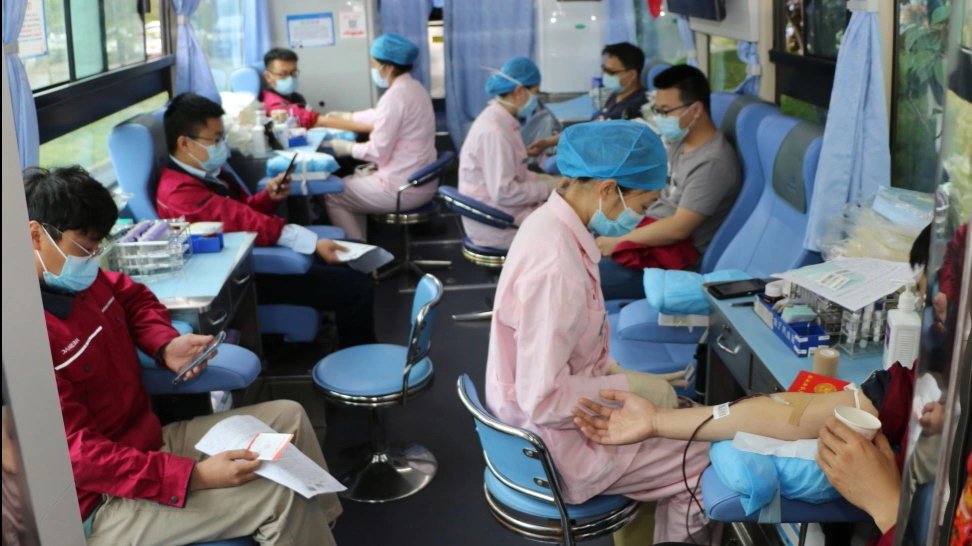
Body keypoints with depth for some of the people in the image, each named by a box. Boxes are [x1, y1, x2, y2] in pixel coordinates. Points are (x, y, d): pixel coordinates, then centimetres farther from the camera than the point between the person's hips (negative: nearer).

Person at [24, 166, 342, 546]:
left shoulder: (77, 281, 0)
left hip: (151, 438, 9)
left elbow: (134, 298, 23)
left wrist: (165, 346, 0)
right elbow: (75, 454, -28)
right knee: (279, 494, -20)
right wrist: (195, 476, -32)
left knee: (287, 417, 8)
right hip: (104, 500, -9)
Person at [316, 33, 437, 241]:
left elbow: (378, 152, -20)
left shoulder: (395, 96, -21)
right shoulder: (412, 88, 9)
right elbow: (377, 119, 21)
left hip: (403, 188, -10)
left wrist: (347, 148, -4)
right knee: (356, 179, 27)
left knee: (333, 195, 6)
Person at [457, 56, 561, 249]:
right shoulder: (494, 130, -22)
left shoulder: (503, 121, 8)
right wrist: (548, 187, -15)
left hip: (502, 211, 9)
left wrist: (550, 180, 3)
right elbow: (503, 193, -25)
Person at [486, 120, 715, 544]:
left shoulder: (551, 221, -2)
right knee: (704, 459, 2)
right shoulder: (555, 267, -32)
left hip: (534, 417, 9)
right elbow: (545, 402, -29)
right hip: (553, 443, -9)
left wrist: (611, 371, 2)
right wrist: (629, 387, -18)